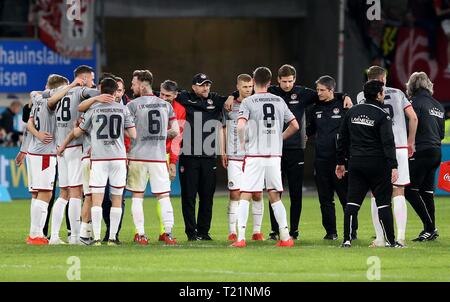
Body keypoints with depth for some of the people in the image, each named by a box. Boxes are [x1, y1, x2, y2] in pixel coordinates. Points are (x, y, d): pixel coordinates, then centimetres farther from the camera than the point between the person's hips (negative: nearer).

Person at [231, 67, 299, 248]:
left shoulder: (248, 102, -5)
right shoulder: (279, 102, 8)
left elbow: (241, 126, -18)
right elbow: (294, 125, 10)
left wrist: (242, 143, -1)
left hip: (254, 156, -4)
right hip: (275, 156, 4)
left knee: (245, 197, -1)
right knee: (275, 197, 12)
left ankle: (240, 238, -9)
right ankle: (285, 237, 8)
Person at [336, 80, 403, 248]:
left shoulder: (352, 112, 9)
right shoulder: (382, 116, -8)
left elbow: (343, 138, 14)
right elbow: (388, 142, -16)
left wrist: (341, 162, 22)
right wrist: (393, 166, -18)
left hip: (356, 163, 5)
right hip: (378, 164, -5)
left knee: (352, 202, 4)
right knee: (383, 202, 1)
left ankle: (347, 239, -1)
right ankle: (391, 241, 2)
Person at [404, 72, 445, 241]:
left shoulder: (416, 102, -8)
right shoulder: (438, 105, 16)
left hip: (421, 152, -8)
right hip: (436, 152, 8)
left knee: (410, 190, -5)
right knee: (427, 192, 11)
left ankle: (429, 227, -11)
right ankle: (430, 231, 9)